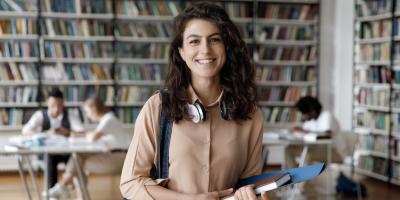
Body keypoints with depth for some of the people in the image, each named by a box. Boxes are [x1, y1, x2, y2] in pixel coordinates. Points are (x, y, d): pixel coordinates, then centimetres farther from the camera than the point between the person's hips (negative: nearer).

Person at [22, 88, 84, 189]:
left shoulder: (71, 115, 2)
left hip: (66, 151, 1)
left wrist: (67, 133, -28)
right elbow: (25, 131, -13)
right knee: (49, 158, -36)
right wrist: (46, 133, -29)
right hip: (46, 152, -1)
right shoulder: (40, 115, 0)